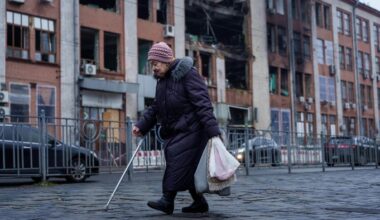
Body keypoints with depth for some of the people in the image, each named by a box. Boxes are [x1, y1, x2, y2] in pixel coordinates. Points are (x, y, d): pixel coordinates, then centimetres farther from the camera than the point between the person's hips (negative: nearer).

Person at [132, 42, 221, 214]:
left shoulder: (187, 74, -13)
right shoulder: (162, 79, 14)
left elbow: (202, 103, -20)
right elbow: (155, 107, 18)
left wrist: (213, 130, -26)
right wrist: (141, 125, 6)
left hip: (190, 129, -9)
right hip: (174, 131, 9)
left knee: (178, 162, -13)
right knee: (187, 168, 8)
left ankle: (167, 200, -11)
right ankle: (200, 203, 16)